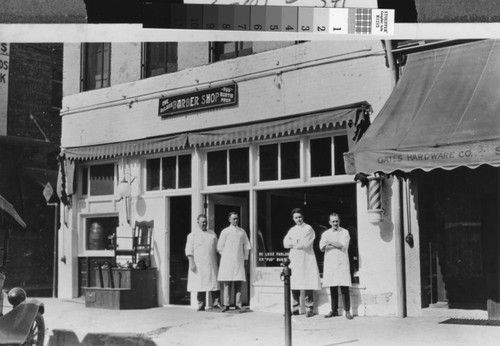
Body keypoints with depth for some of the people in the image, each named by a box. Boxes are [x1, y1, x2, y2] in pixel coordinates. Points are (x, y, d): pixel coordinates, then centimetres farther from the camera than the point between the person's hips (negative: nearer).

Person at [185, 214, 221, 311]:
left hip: (211, 264, 3)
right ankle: (201, 304, 4)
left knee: (214, 282, -4)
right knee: (200, 284, -2)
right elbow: (189, 250, -3)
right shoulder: (193, 235, 3)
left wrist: (218, 261, 10)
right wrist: (191, 263, -13)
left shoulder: (212, 234, 15)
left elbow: (217, 249, 17)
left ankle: (216, 302, 0)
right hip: (198, 265, -3)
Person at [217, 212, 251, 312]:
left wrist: (245, 258, 12)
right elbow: (220, 247, 7)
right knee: (227, 283, -4)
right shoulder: (225, 231, 4)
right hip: (227, 261, -2)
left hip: (239, 260, 2)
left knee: (238, 283, -3)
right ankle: (226, 304, -3)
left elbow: (246, 245, 17)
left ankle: (238, 304, 0)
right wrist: (226, 257, 5)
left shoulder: (242, 231, 12)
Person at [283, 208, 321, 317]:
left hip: (306, 260, -5)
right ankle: (296, 308, 9)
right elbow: (285, 243, 5)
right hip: (294, 260, 5)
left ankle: (309, 308, -2)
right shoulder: (292, 230, 18)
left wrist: (293, 243, 0)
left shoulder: (308, 229, 2)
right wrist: (298, 242, -8)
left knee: (308, 285, -7)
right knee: (294, 285, 1)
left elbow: (305, 244, -10)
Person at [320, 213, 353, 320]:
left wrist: (330, 242, -2)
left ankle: (347, 311, -2)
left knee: (344, 288, -7)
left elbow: (343, 245, -9)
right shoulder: (325, 233, 13)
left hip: (342, 263, -3)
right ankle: (334, 310, 12)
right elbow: (322, 247, -1)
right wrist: (336, 245, -8)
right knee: (333, 289, 4)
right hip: (330, 263, 3)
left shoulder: (344, 232, 6)